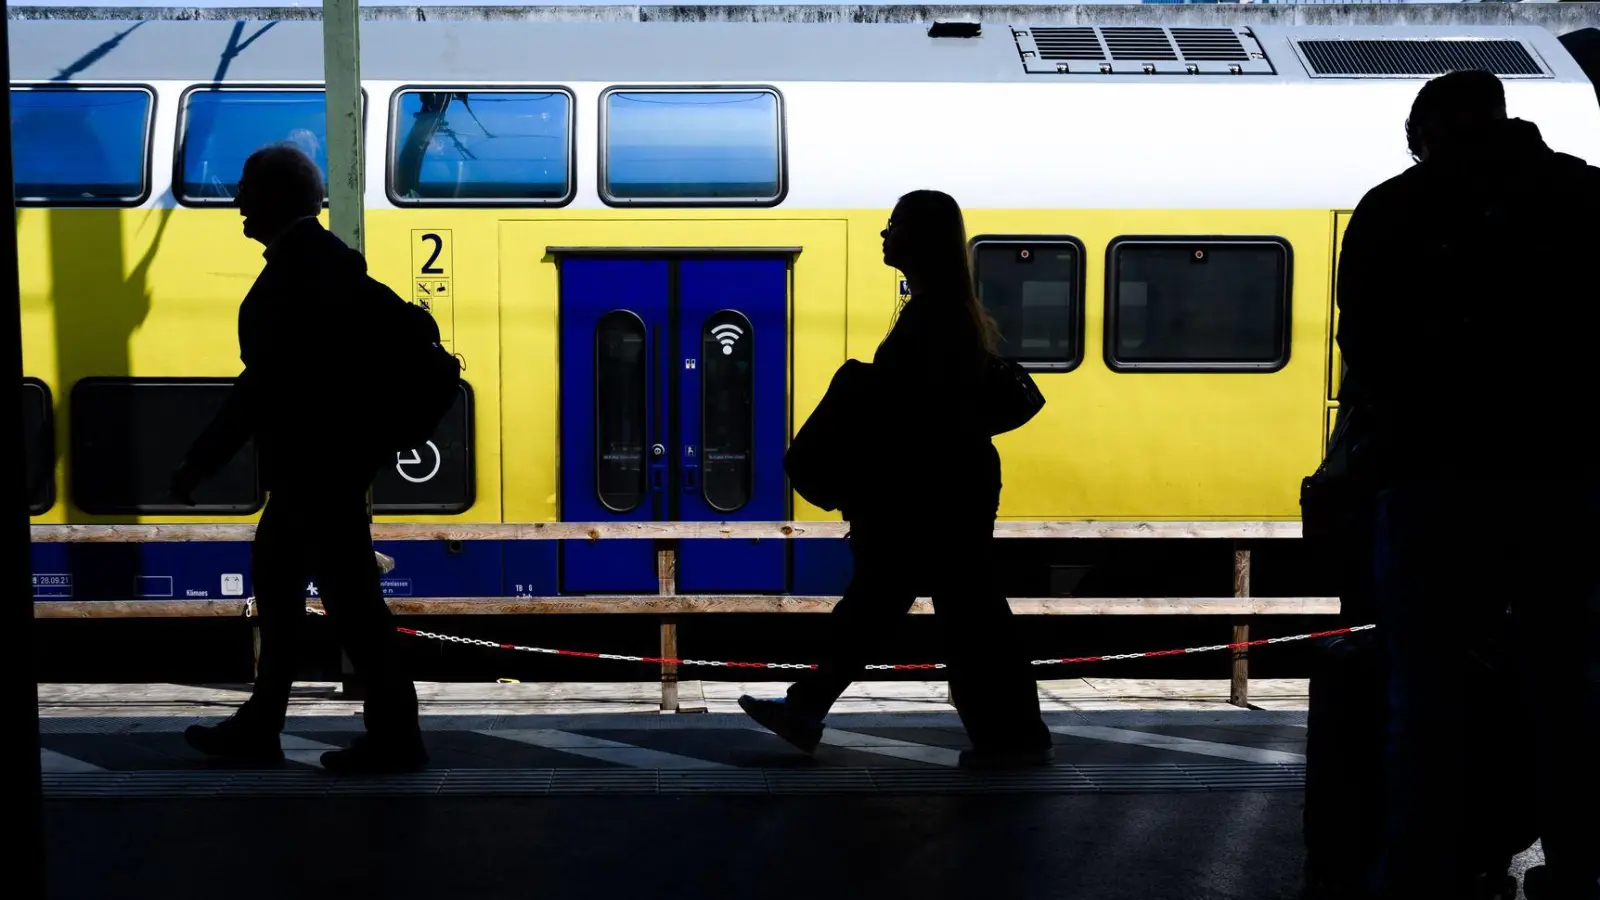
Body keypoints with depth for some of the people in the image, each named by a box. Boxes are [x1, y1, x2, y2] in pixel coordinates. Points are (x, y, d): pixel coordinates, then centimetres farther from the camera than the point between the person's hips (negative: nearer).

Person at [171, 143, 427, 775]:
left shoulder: (300, 268, -19)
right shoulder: (328, 259, 11)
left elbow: (266, 378, -22)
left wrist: (201, 462, -18)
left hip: (317, 463, -10)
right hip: (321, 457, 10)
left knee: (348, 592, -2)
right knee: (274, 576, 17)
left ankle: (395, 735, 7)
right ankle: (259, 728, 28)